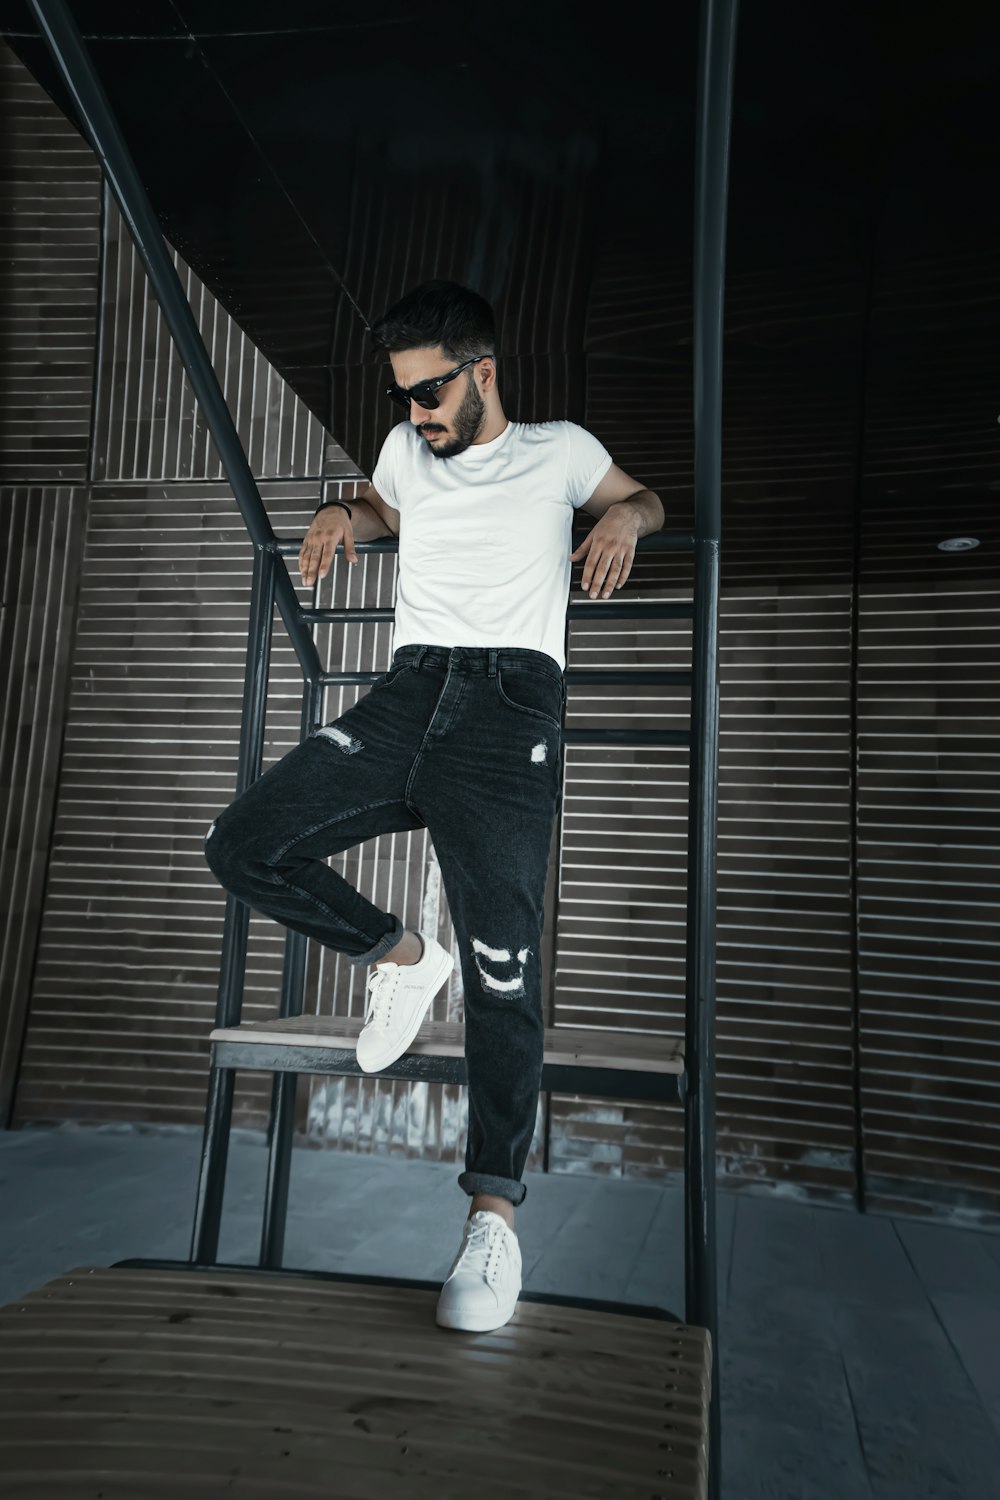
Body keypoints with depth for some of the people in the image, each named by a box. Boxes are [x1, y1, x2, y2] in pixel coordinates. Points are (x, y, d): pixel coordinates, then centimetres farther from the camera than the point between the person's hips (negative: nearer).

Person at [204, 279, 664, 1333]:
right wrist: (341, 515, 20)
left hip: (510, 703, -4)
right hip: (405, 694, 5)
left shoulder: (559, 451, 16)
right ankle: (400, 955, 9)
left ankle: (494, 1212, -4)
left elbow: (642, 498, 30)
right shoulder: (407, 451, 24)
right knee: (243, 843, -13)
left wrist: (623, 519, 5)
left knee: (502, 961, -15)